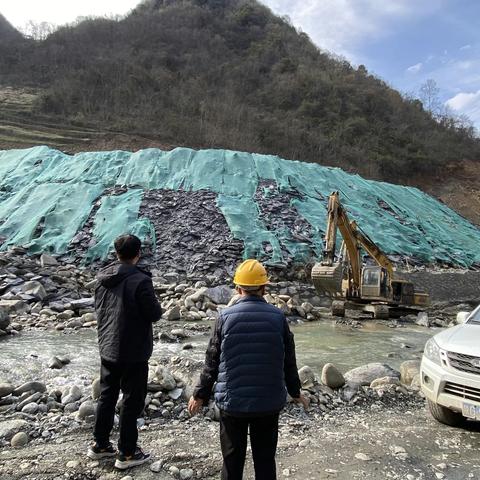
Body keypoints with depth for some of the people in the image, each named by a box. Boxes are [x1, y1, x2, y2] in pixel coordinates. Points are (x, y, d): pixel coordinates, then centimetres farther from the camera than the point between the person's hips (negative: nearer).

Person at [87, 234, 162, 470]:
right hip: (133, 353, -7)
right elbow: (154, 314, -18)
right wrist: (156, 306, 2)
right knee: (132, 400, 7)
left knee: (106, 396, 20)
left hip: (107, 349, 7)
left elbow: (98, 309, 12)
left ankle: (100, 445, 34)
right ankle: (127, 453, 18)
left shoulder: (102, 278, 0)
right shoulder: (140, 280, -22)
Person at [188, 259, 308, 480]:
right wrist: (295, 392, 18)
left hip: (232, 401, -1)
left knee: (232, 458, 15)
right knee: (265, 458, 16)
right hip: (269, 402, 1)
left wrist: (200, 395, 10)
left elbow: (212, 361, -3)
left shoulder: (226, 317, -9)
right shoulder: (278, 317, -6)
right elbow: (288, 360, 2)